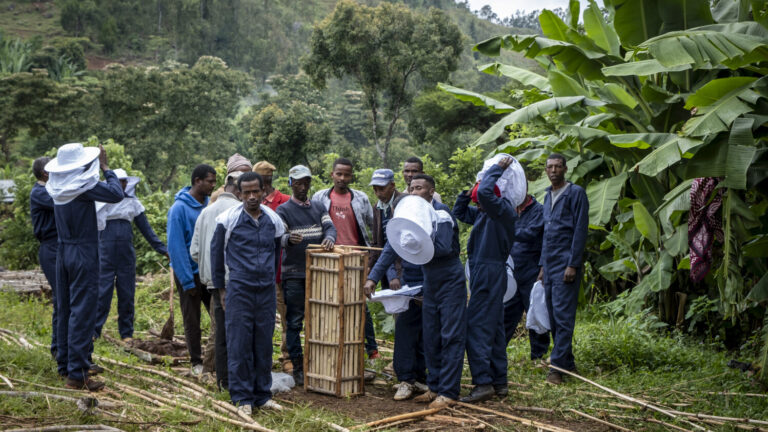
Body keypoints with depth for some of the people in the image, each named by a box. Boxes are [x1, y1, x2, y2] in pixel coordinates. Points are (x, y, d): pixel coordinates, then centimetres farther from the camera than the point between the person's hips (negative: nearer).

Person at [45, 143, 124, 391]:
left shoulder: (56, 185, 4)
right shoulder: (84, 185, -17)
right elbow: (116, 194, -11)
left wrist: (99, 168, 16)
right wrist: (105, 168, -1)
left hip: (62, 253, 8)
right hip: (83, 255, -8)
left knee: (65, 310, 15)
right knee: (82, 312, -6)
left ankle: (65, 365, 23)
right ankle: (77, 374, -6)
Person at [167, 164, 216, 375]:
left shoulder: (210, 204, 2)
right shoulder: (179, 208, -16)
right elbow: (175, 247, -17)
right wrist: (188, 281, -18)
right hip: (190, 272, -5)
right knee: (192, 322, 8)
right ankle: (196, 362, 21)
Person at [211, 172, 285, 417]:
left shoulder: (273, 220, 6)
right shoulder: (229, 219, -5)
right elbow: (216, 252, 5)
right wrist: (220, 286, 8)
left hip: (266, 291, 4)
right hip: (239, 290, -3)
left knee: (264, 344, 8)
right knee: (240, 345, -2)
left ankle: (263, 395, 19)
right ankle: (243, 398, 7)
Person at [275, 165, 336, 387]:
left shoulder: (319, 208, 14)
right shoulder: (284, 210, 0)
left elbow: (330, 226, -1)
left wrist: (329, 237, -26)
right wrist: (288, 239, -36)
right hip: (293, 274, -4)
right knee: (295, 321, -2)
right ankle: (298, 366, 3)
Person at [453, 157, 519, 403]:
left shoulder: (503, 210, -13)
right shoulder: (485, 214, 15)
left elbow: (484, 191, -28)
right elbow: (459, 212, 26)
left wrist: (497, 169, -13)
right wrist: (466, 193, 11)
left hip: (489, 273, -11)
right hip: (484, 274, 11)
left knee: (477, 327, -13)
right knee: (493, 329, 13)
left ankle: (483, 383, -14)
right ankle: (499, 383, 19)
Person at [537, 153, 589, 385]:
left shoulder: (576, 193, -5)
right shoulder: (548, 196, 18)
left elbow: (580, 230, -11)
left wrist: (573, 264, -16)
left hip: (566, 264, -8)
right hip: (550, 264, 8)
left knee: (563, 316, -10)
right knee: (553, 316, 8)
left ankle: (558, 365, -11)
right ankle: (567, 362, 16)